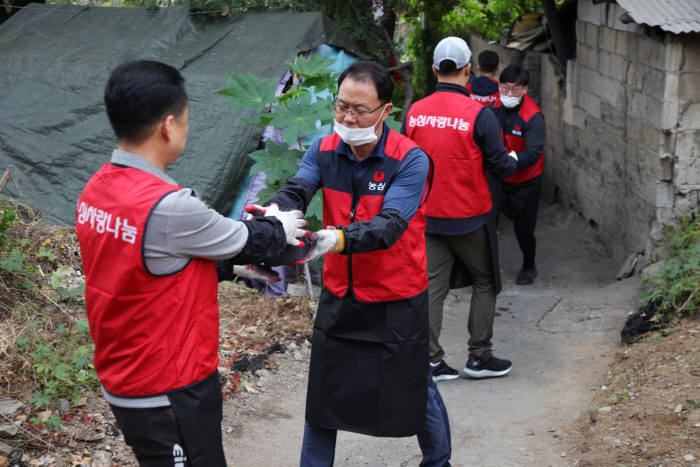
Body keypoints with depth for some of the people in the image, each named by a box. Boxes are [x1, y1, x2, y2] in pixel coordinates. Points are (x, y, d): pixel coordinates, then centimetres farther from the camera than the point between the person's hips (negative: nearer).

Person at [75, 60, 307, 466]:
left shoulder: (96, 191, -1)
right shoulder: (168, 207, -27)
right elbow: (244, 242, -9)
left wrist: (233, 268, 15)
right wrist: (279, 228, 11)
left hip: (121, 381, 8)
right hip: (170, 394, -8)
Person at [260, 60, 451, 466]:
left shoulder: (410, 160, -17)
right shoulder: (324, 151, -3)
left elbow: (389, 226, -29)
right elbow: (295, 193, -19)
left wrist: (339, 239, -47)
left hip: (397, 300, -4)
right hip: (339, 296, 4)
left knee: (414, 390, 11)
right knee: (324, 391, 13)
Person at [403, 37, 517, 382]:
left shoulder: (414, 113, -2)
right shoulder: (479, 115, -16)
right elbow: (500, 167, -11)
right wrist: (513, 160, 11)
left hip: (428, 217, 4)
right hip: (469, 217, -4)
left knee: (432, 287, 8)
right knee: (485, 283, 13)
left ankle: (431, 361, 8)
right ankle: (479, 357, 16)